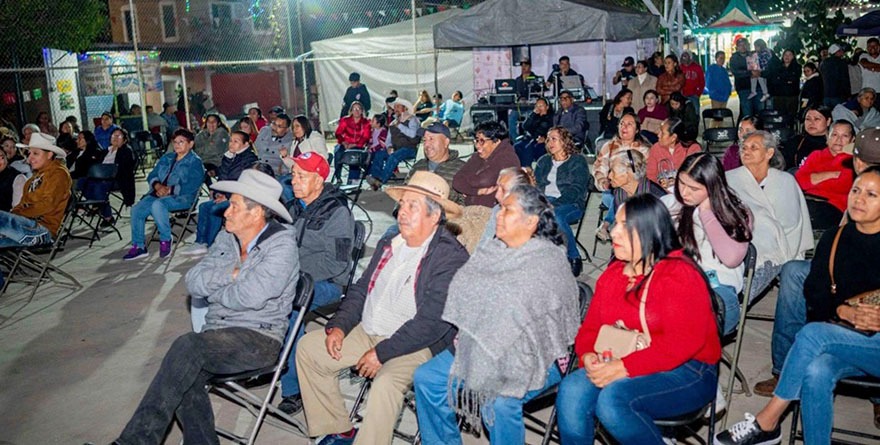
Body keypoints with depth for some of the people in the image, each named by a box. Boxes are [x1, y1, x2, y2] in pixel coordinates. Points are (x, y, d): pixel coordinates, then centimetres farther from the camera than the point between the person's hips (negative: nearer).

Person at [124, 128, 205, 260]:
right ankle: (138, 246, -3)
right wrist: (158, 186, -4)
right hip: (160, 194, 7)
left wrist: (170, 189, -20)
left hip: (181, 197, -7)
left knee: (158, 204, -35)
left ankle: (165, 240, -18)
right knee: (136, 209, -13)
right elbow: (152, 176, 19)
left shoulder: (195, 162, -1)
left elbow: (191, 186, -15)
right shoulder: (166, 158, 22)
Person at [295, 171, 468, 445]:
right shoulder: (388, 245, 11)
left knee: (385, 384, -35)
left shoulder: (452, 258, -17)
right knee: (308, 347, 3)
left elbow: (432, 322, -22)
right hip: (367, 331, 8)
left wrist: (381, 353, -21)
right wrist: (338, 326, 0)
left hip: (414, 345, -8)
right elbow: (360, 289, 17)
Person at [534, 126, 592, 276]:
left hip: (571, 204, -4)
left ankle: (574, 258, -26)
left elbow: (576, 190, -7)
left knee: (555, 214, -38)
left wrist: (554, 204, -21)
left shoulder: (578, 161, 5)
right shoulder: (543, 161, 23)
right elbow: (536, 183, 14)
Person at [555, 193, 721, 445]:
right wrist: (588, 355, -13)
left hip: (686, 371, -6)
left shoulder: (679, 275, -11)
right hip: (619, 368, 6)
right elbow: (591, 326, 10)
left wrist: (624, 367, -27)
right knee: (571, 391, -22)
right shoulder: (613, 273, 12)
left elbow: (683, 342, -22)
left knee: (613, 398, -32)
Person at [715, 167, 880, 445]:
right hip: (845, 343, 3)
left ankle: (765, 422, -21)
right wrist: (843, 312, -16)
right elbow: (815, 296, 3)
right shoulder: (833, 240, 9)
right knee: (816, 372, -31)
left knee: (811, 333, -30)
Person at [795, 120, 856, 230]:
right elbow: (799, 180, 6)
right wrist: (831, 174, 1)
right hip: (805, 200, 3)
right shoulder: (816, 155, 23)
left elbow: (842, 186, -5)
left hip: (832, 206, -3)